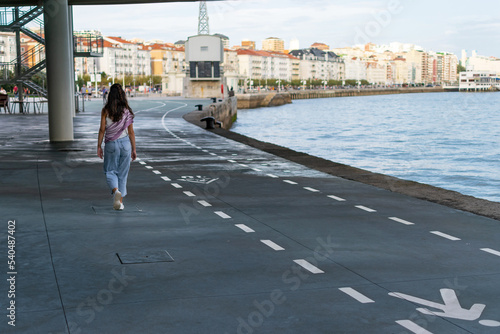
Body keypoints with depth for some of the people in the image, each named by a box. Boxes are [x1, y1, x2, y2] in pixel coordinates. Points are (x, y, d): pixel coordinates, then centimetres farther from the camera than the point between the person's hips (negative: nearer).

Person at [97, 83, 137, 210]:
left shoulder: (105, 111, -6)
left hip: (111, 144, -1)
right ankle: (120, 201, 13)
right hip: (125, 143, 2)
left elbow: (102, 130, -5)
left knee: (110, 171, 8)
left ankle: (116, 190, -21)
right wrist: (134, 149, 6)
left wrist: (99, 146, 4)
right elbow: (131, 132, 0)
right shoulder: (127, 111, -2)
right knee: (123, 173, 11)